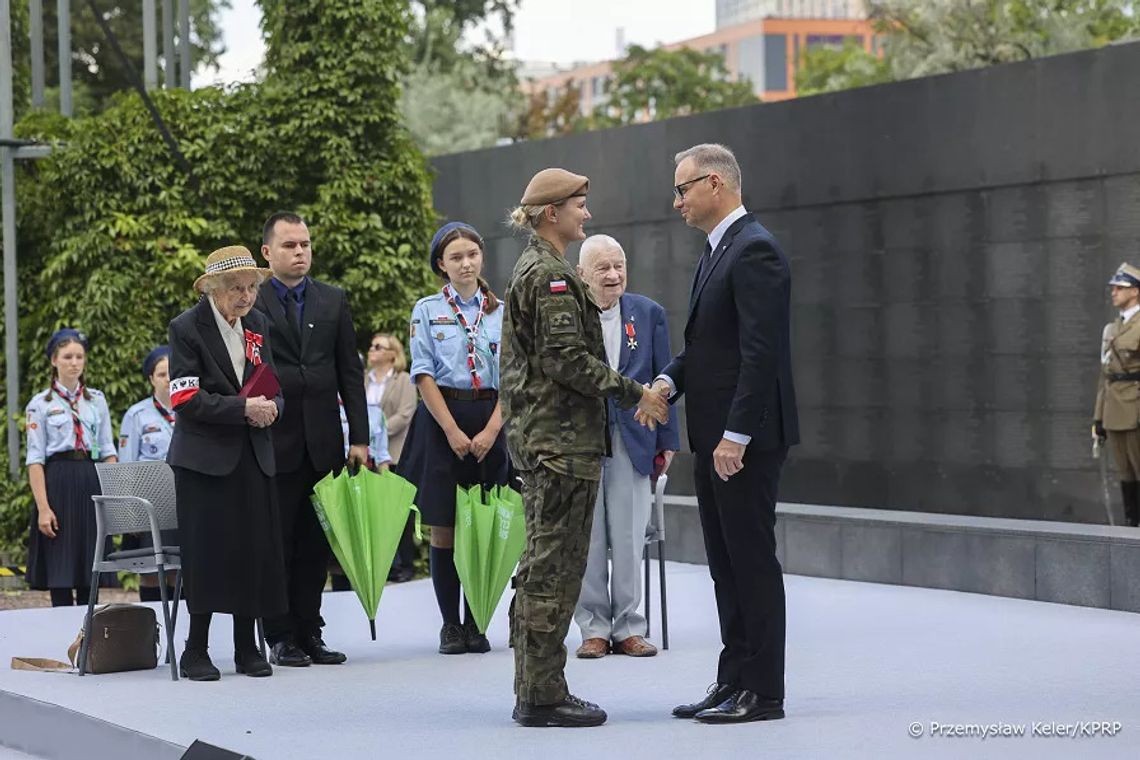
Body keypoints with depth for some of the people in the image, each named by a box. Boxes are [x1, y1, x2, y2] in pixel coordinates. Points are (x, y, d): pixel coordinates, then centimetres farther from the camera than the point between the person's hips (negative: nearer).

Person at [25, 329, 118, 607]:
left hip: (92, 483, 3)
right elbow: (35, 459, -3)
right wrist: (43, 508, -12)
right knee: (60, 577, -4)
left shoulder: (97, 400, 12)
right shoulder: (41, 404, 2)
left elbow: (108, 451, 13)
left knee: (90, 577, 4)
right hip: (58, 483, -3)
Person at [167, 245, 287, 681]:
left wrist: (271, 408, -6)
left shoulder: (257, 325, 11)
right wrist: (243, 409, -21)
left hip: (253, 456, 5)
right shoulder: (187, 328, -7)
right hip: (205, 457, -5)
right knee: (207, 549, -6)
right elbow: (185, 399, -14)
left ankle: (246, 648, 13)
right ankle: (196, 650, 2)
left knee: (256, 548, 4)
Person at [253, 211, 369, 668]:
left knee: (315, 544, 7)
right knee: (276, 544, 2)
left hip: (322, 442, 4)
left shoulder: (333, 301, 10)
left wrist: (359, 438, 4)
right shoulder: (249, 303, -2)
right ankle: (281, 638, 7)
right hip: (274, 442, -4)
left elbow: (350, 372, 9)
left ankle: (309, 633, 13)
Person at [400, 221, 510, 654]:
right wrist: (453, 431, -9)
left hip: (490, 421, 1)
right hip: (442, 419, -1)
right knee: (443, 527, -1)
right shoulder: (428, 311, 4)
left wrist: (491, 430, -7)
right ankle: (450, 624, 6)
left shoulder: (501, 311, 8)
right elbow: (424, 376, -1)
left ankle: (475, 622, 8)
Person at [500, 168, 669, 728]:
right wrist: (634, 394, -15)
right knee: (555, 567, -8)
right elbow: (567, 357, -20)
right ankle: (544, 695, -6)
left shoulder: (531, 269, 19)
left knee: (541, 566, 13)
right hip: (562, 439, -11)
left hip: (538, 436, 11)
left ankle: (533, 691, 17)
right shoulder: (550, 273, -13)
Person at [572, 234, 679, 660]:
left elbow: (661, 382, 8)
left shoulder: (649, 314, 6)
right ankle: (594, 628, 12)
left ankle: (628, 628, 13)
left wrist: (666, 441, 6)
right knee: (587, 541, 3)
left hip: (632, 443, 2)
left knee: (629, 540, 4)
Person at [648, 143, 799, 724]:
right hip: (713, 437, 10)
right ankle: (734, 682, 18)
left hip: (746, 439, -10)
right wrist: (668, 382, 4)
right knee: (726, 565, 12)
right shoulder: (717, 252, 17)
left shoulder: (754, 250, -14)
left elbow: (761, 351, -21)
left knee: (752, 562, -4)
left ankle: (762, 691, 1)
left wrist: (736, 435, -23)